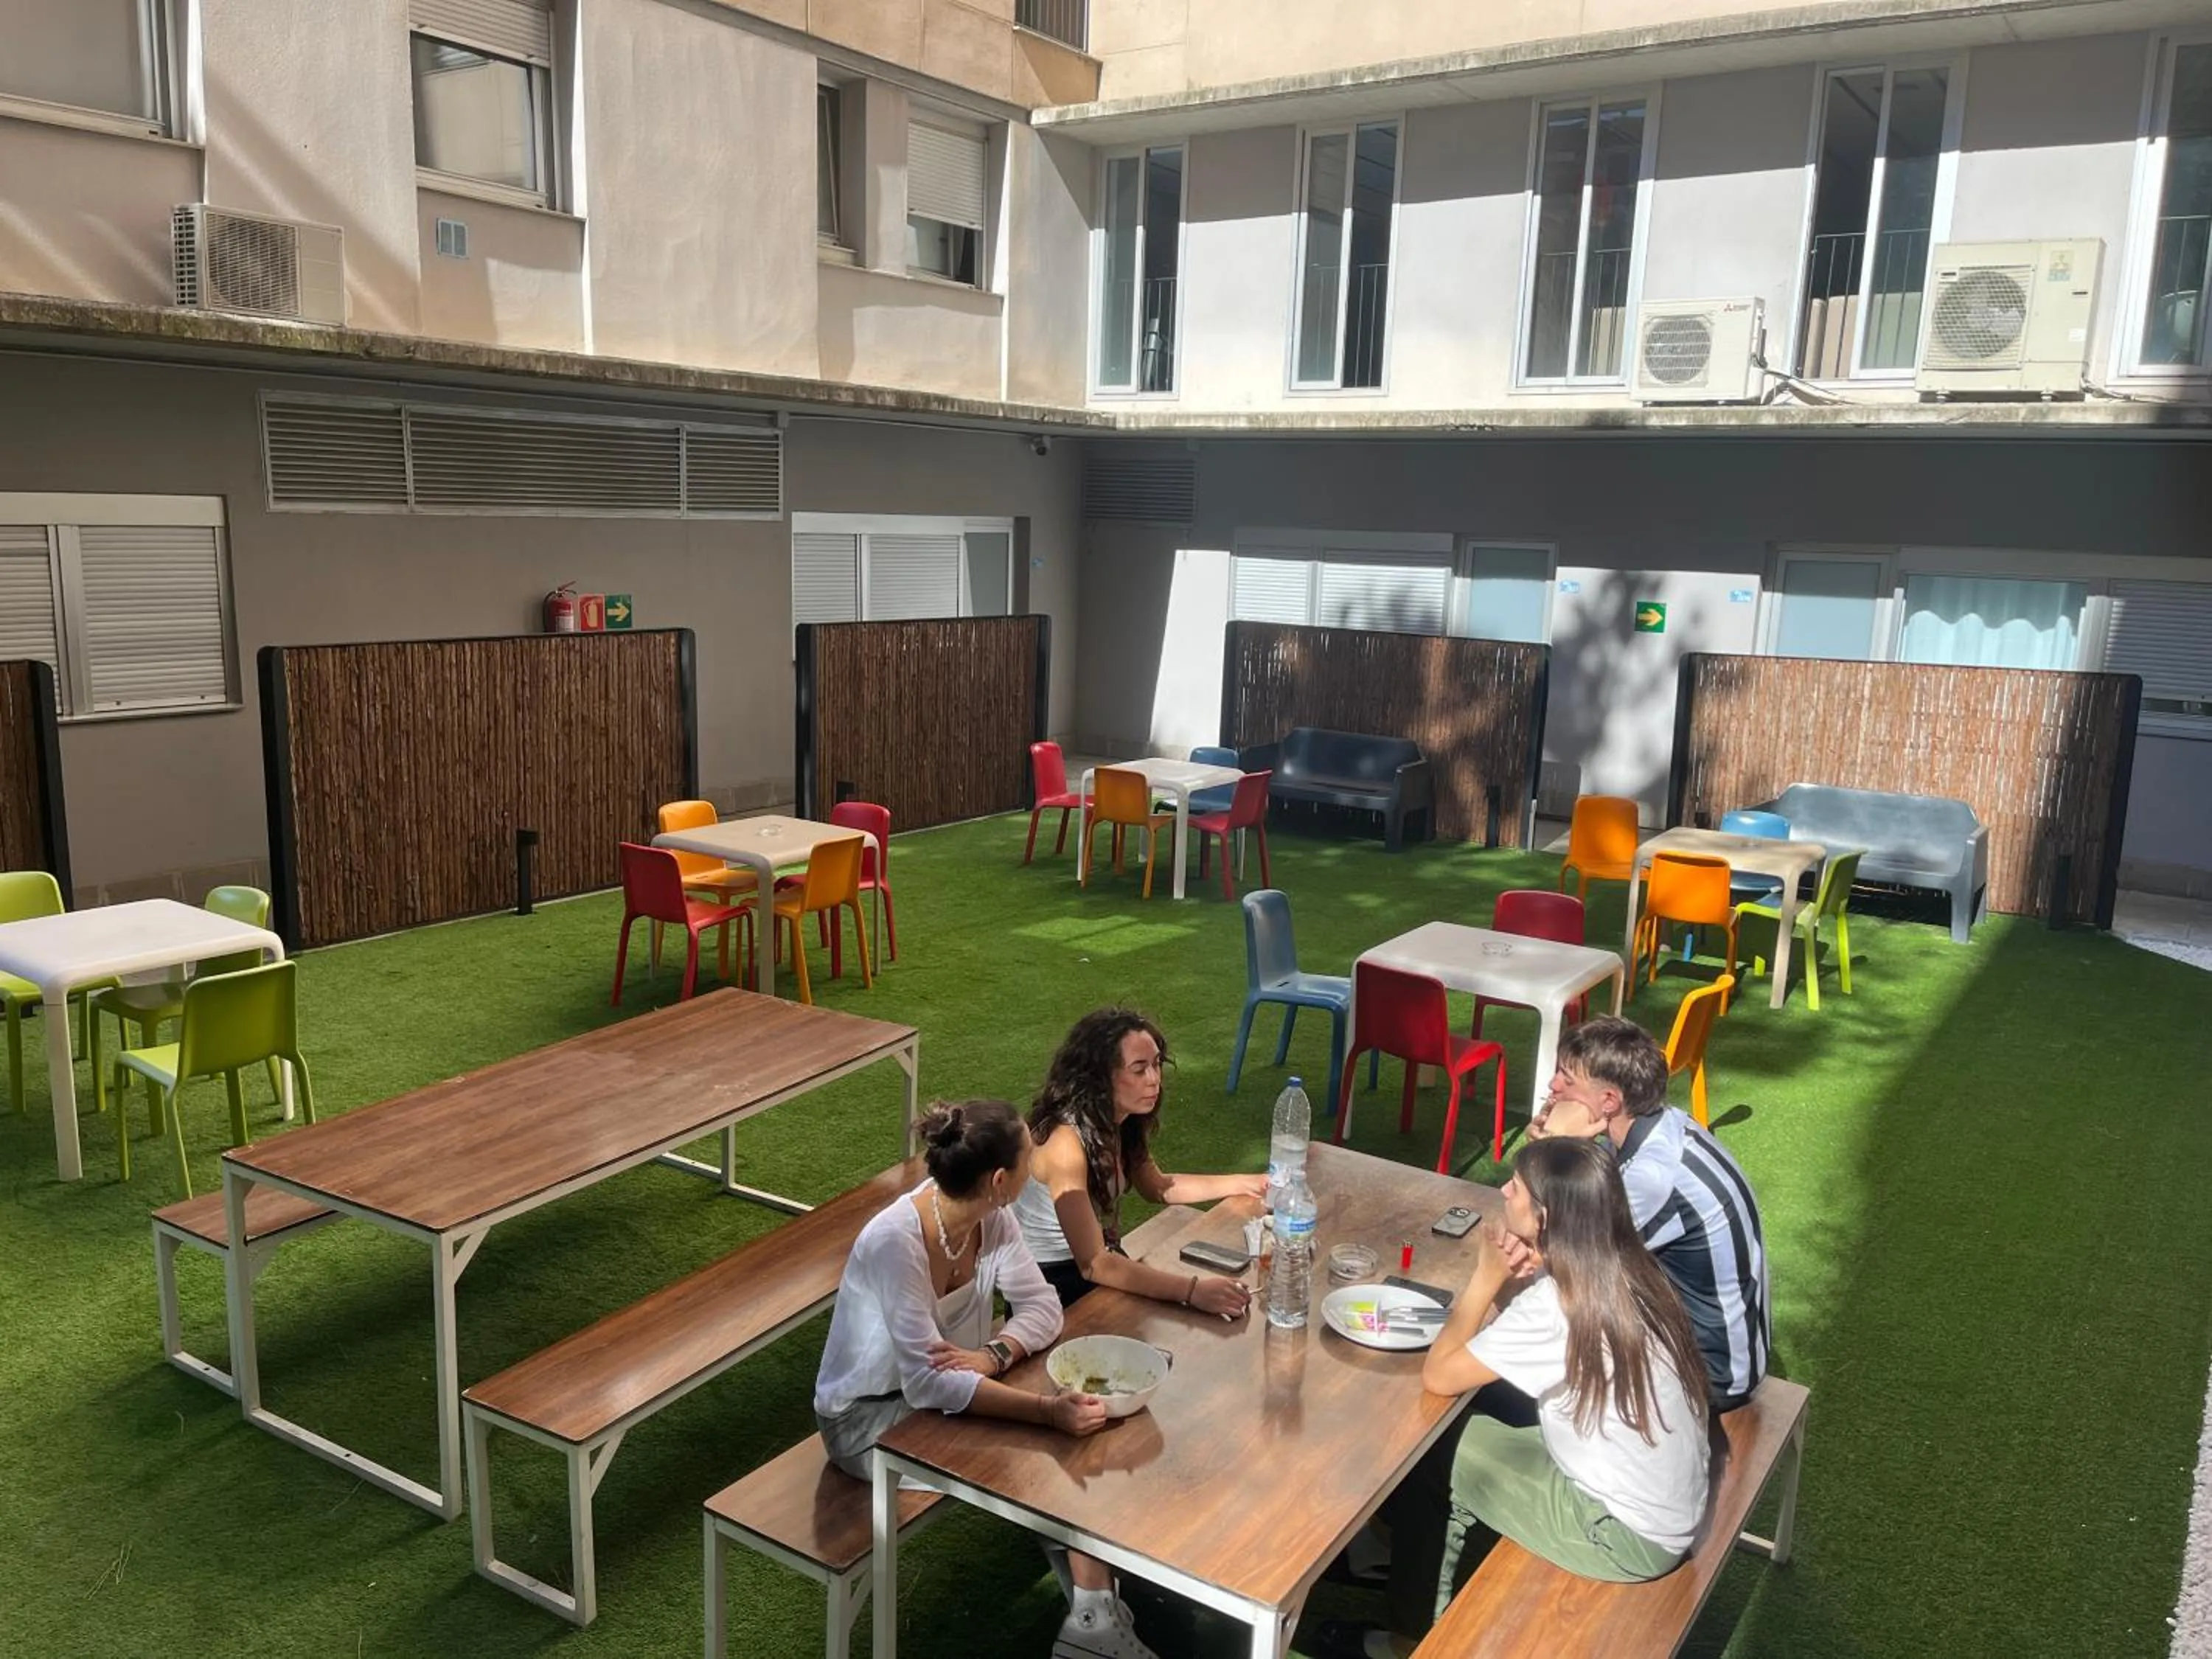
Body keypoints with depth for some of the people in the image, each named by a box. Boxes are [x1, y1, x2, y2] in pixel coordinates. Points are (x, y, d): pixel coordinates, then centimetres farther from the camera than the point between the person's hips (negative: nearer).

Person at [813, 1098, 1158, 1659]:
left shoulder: (989, 1215, -12)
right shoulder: (894, 1241, -34)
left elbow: (1042, 1307, -8)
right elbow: (929, 1384, -34)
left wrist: (992, 1355, -28)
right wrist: (1047, 1410, -41)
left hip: (942, 1389, 7)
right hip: (867, 1418, -7)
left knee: (1082, 1421, -14)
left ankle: (1095, 1614, -10)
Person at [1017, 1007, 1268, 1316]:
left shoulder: (1118, 1122, -4)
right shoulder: (1066, 1142, -29)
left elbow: (1158, 1187, 15)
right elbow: (1093, 1264, -33)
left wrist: (1244, 1184, 6)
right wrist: (1191, 1289, -39)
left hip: (1102, 1261, 7)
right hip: (1050, 1285, -7)